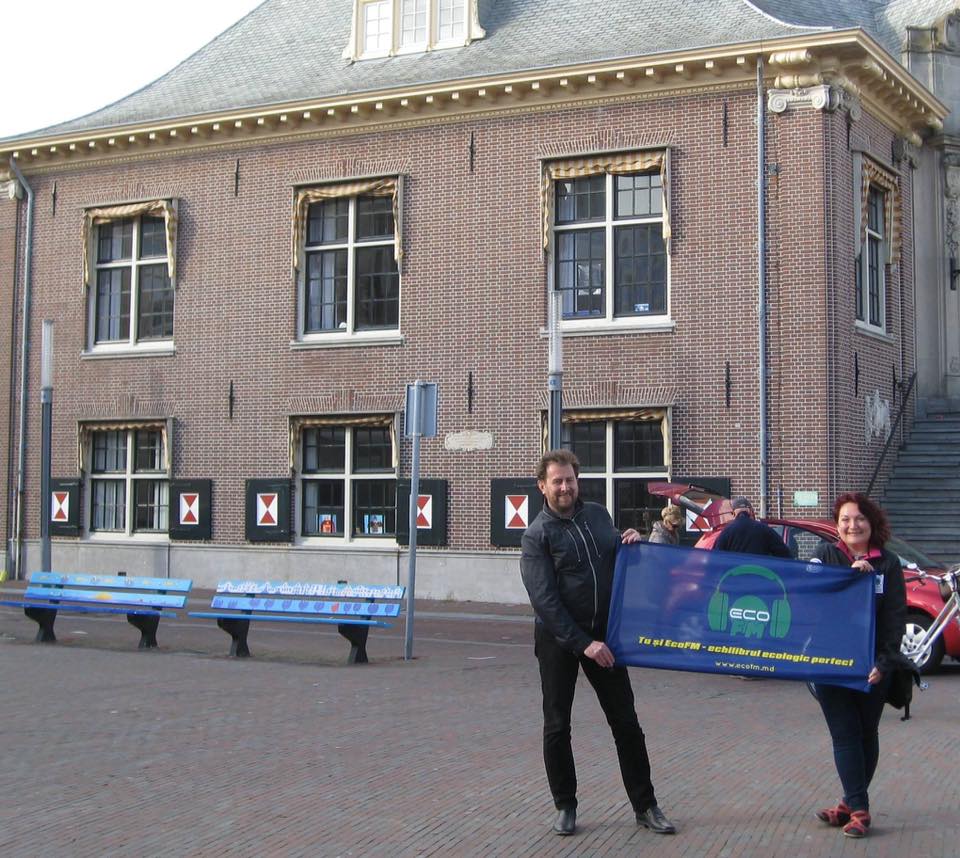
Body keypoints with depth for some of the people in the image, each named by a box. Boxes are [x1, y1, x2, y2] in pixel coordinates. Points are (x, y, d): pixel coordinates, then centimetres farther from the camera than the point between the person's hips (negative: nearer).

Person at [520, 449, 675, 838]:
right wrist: (582, 643, -21)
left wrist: (632, 541, -4)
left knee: (626, 722, 6)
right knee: (557, 726, 4)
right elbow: (544, 600, -16)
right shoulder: (537, 535, -9)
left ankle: (645, 805, 14)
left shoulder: (597, 515, 6)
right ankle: (565, 806, 18)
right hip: (558, 639, -4)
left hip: (603, 634, 4)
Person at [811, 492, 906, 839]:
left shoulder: (887, 563, 2)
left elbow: (895, 617, -3)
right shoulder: (826, 555, 4)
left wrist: (883, 663, -12)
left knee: (866, 734, 8)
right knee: (845, 735, -1)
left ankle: (852, 805, 18)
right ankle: (858, 808, 1)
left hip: (871, 666, 0)